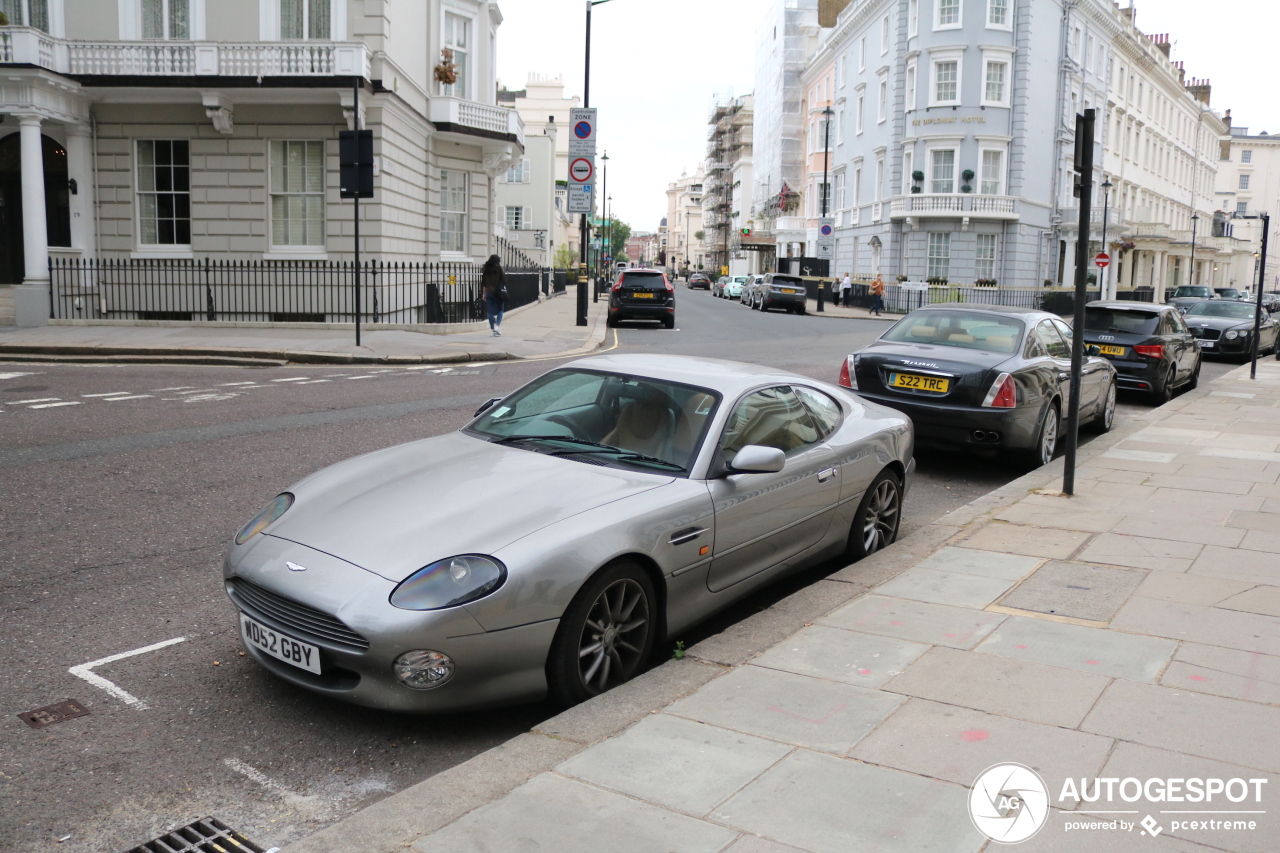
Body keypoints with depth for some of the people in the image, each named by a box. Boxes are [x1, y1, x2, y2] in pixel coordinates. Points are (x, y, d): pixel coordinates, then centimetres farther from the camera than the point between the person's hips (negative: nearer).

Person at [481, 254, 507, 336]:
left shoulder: (486, 270, 4)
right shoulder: (499, 269, -7)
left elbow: (483, 283, 6)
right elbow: (504, 281, -7)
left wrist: (484, 293, 11)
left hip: (488, 292, 3)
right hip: (498, 292, -3)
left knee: (490, 312, 6)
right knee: (500, 310, 10)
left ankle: (493, 329, 8)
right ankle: (497, 325, -8)